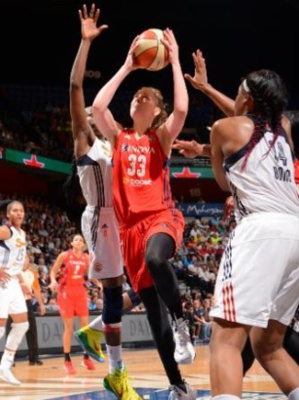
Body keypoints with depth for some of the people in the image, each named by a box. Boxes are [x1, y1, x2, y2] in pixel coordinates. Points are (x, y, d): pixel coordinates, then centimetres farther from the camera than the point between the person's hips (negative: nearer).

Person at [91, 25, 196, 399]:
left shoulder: (162, 137, 7)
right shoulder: (118, 137, 14)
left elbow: (181, 109, -14)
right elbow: (97, 106, -4)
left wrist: (174, 62, -7)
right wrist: (126, 67, 1)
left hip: (161, 217, -4)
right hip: (130, 226, 4)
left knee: (156, 259, -41)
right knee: (153, 310, 3)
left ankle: (181, 323, -20)